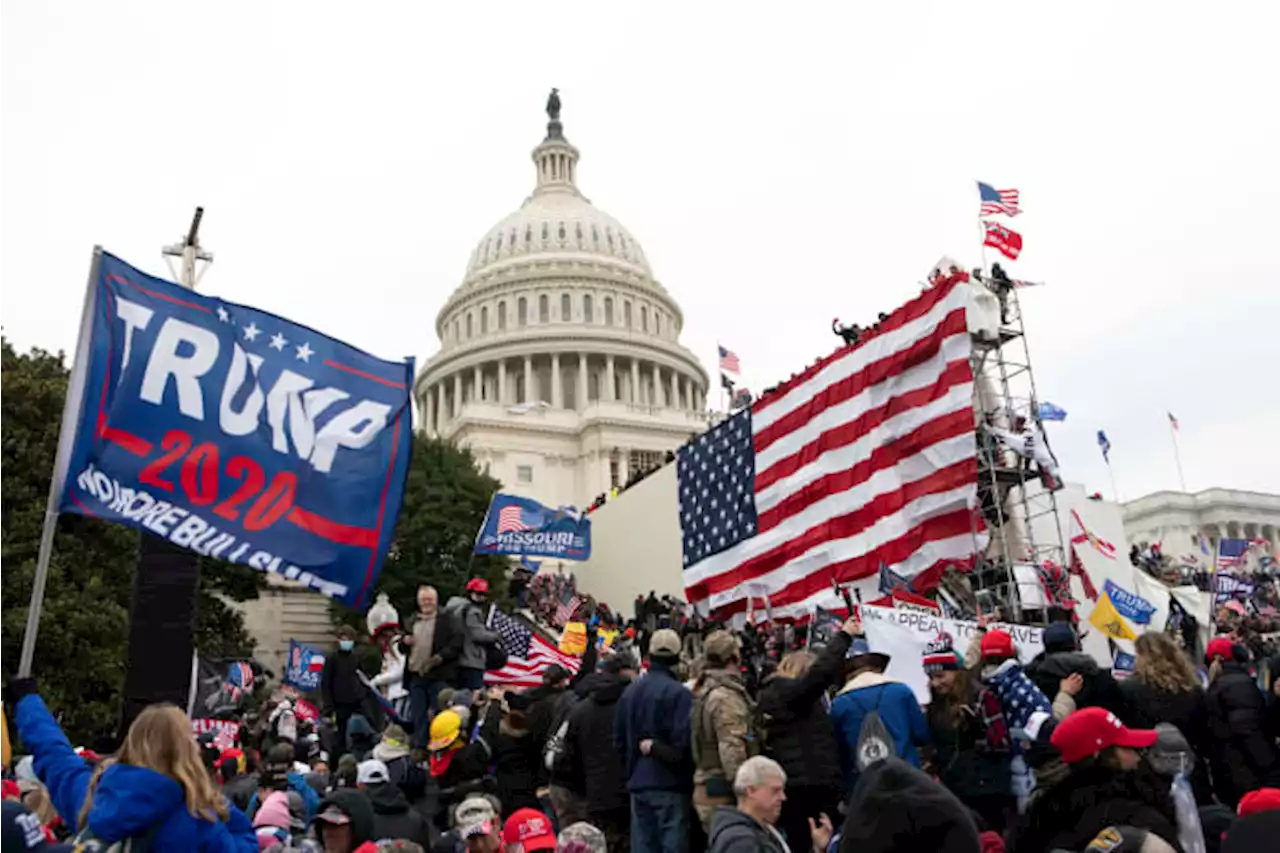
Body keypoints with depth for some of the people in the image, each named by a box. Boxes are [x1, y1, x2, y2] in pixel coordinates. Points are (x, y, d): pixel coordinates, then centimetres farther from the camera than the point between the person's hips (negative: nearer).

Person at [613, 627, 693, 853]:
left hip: (638, 784, 6)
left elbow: (619, 740, 11)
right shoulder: (679, 693, -14)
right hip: (670, 784, -6)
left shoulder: (630, 692, 6)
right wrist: (659, 749, 0)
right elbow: (683, 743, -19)